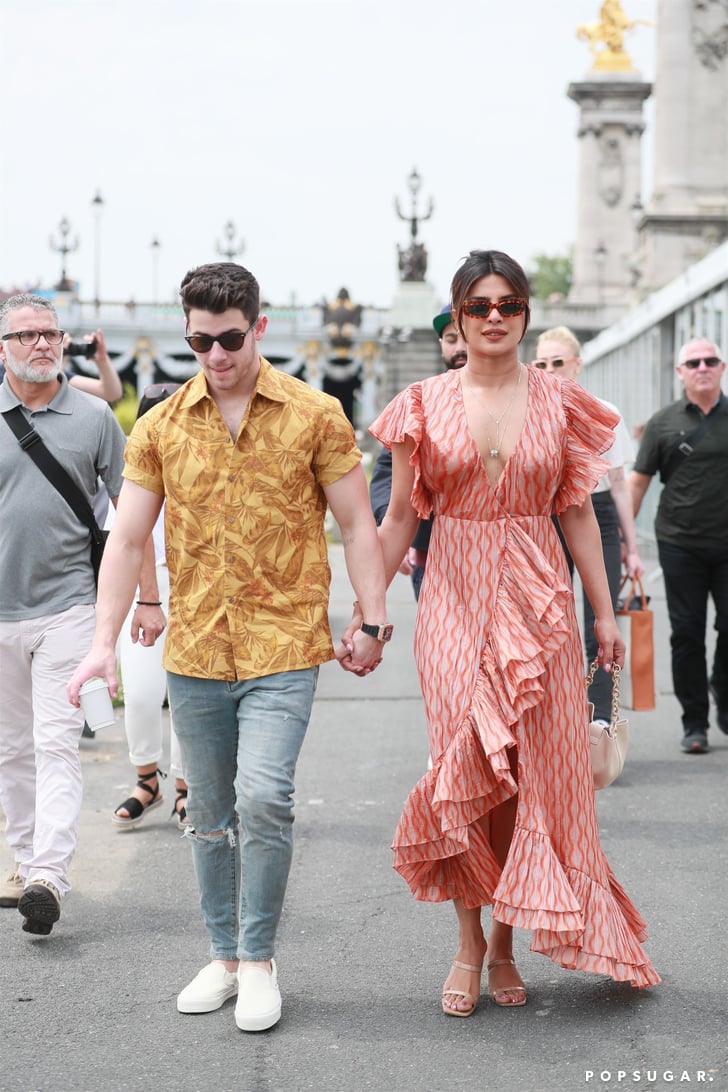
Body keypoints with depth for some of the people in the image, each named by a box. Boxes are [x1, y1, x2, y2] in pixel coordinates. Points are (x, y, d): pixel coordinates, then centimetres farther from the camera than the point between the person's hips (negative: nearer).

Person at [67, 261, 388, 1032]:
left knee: (264, 796, -16)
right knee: (210, 814, 11)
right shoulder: (160, 427, 5)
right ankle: (224, 956, 26)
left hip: (284, 645, -3)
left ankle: (259, 960, 0)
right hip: (194, 650, 3)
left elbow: (356, 525, 3)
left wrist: (373, 622, -3)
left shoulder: (314, 416, -1)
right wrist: (104, 643, -1)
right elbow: (127, 537, 5)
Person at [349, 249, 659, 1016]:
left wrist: (605, 610, 6)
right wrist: (365, 609, 4)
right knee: (466, 771, -5)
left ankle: (505, 938, 15)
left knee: (533, 773, 2)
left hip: (537, 600, 1)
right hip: (455, 600, -1)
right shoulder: (425, 405, 3)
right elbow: (399, 518, 7)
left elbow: (579, 513, 8)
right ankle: (469, 944, 8)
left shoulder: (558, 404, 5)